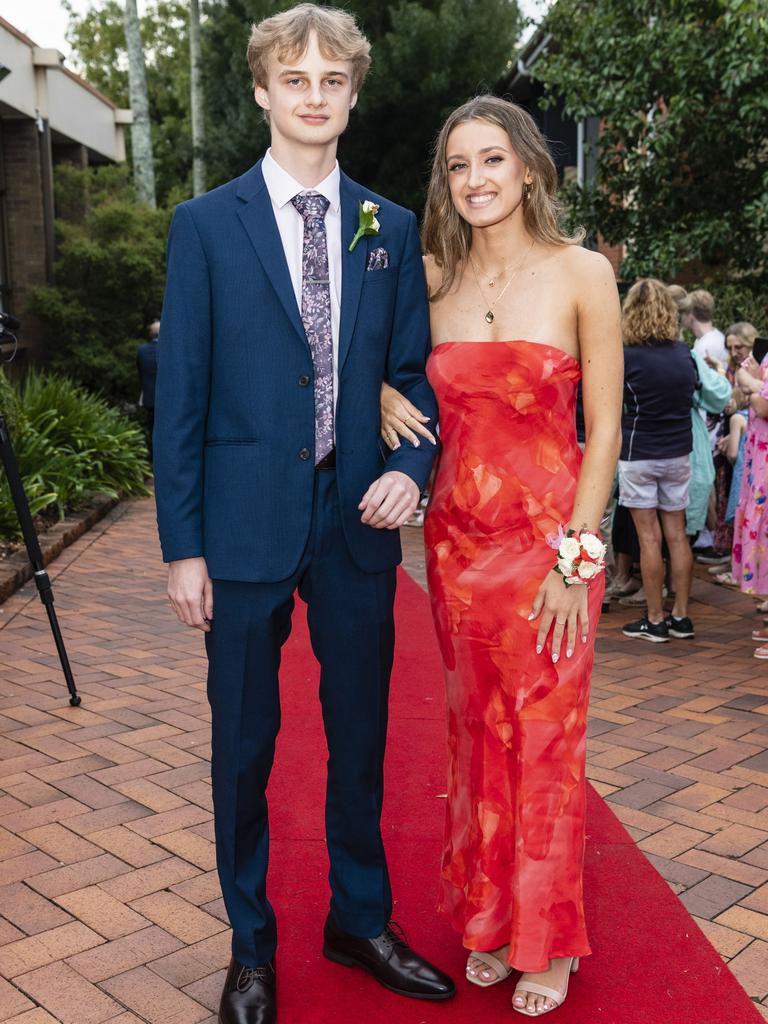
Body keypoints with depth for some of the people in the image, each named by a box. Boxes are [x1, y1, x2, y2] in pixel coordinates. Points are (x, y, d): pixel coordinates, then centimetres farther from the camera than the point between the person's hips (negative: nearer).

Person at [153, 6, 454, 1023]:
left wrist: (411, 466, -10)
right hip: (247, 527, -2)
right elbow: (180, 393, -3)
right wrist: (182, 545, -7)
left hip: (358, 523, 3)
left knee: (361, 734, 14)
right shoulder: (205, 224, -1)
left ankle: (362, 919, 35)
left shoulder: (392, 229, 7)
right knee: (244, 742, 10)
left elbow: (415, 371, 10)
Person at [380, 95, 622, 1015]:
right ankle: (490, 920, 32)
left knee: (545, 739, 6)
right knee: (477, 734, 13)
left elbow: (603, 427, -7)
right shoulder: (432, 279, 4)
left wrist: (574, 557, -12)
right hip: (458, 537, 4)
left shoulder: (581, 274, -6)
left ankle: (548, 940, 26)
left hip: (547, 538, -3)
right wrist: (381, 394, -4)